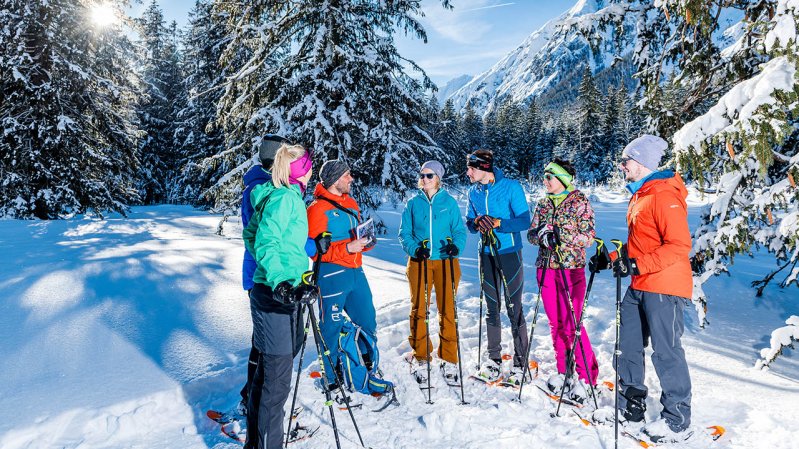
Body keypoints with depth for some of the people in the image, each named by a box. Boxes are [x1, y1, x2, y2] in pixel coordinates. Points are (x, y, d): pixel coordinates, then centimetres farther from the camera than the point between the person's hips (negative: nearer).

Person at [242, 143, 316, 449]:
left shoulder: (273, 195, 14)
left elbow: (251, 235, 22)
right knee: (277, 380, -1)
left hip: (277, 291, 10)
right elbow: (266, 243, -23)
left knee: (266, 372, 21)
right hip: (276, 295, -10)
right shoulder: (286, 197, -14)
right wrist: (281, 284, -32)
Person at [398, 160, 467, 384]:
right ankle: (421, 359, 17)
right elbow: (404, 233, 6)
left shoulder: (449, 202, 5)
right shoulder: (413, 204, 7)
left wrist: (456, 246, -17)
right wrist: (414, 248, -13)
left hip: (446, 262, -1)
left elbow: (459, 230, 3)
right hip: (419, 262, 1)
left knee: (448, 310, 0)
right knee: (419, 310, 3)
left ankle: (449, 359, 14)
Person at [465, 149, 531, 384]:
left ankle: (520, 363, 11)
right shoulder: (473, 192, 6)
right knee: (491, 309, 12)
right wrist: (476, 224, -13)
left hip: (510, 253, -5)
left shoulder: (511, 187, -9)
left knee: (514, 309, -2)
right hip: (487, 254, 5)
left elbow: (524, 221, -12)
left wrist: (498, 223, -26)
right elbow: (469, 223, 10)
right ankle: (494, 358, 24)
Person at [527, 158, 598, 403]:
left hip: (571, 269, -5)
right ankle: (563, 370, 25)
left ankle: (586, 375, 8)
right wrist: (542, 234, -13)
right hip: (546, 268, 5)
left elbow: (589, 236, -7)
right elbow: (531, 233, 9)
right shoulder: (543, 204, 11)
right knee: (555, 323, 10)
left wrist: (562, 236, -20)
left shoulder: (580, 202, -3)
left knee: (572, 323, -7)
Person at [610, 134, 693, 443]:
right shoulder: (639, 195, 15)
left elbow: (679, 245, -23)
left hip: (664, 287, -10)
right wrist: (619, 257, 11)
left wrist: (638, 265, -25)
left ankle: (677, 423, 13)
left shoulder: (664, 196, -16)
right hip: (639, 286, 10)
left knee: (665, 351, -2)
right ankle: (631, 404, 30)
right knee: (629, 345, 14)